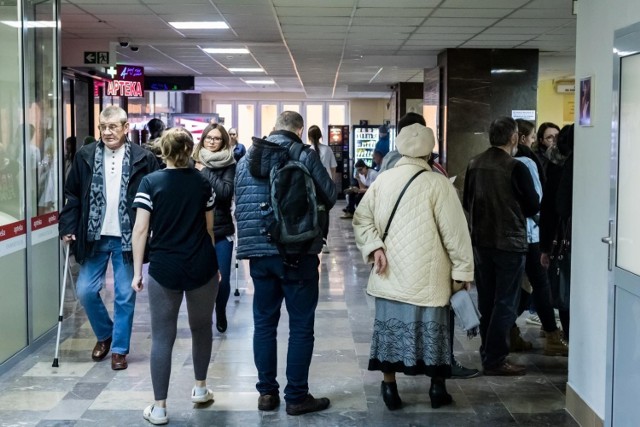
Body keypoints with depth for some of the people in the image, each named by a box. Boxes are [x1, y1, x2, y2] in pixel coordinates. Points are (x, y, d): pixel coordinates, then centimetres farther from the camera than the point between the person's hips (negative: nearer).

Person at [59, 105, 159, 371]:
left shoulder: (143, 159, -5)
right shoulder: (85, 157, 2)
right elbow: (72, 196, 7)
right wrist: (68, 228, -1)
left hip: (127, 238, -2)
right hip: (94, 237, 3)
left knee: (124, 296, 5)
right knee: (85, 291, 5)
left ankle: (119, 349, 19)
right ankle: (105, 334, 31)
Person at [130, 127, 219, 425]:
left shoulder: (150, 182, -4)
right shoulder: (202, 183, 4)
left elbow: (141, 229, -8)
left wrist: (137, 271, -2)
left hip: (164, 269, -2)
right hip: (202, 267, 2)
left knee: (162, 337, 3)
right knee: (201, 328, 20)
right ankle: (200, 389, 34)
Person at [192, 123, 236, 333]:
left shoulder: (229, 165, -1)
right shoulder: (193, 163, 2)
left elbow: (226, 191, -16)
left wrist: (205, 172, -13)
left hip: (222, 231, 0)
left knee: (223, 279, 3)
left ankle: (221, 313, 32)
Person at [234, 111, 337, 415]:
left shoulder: (247, 158, 8)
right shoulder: (305, 156, -6)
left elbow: (238, 205, 15)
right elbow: (330, 197, 3)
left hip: (258, 252, 5)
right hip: (297, 253, -4)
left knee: (264, 323, 13)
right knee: (301, 326, 4)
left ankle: (267, 392, 19)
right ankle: (296, 396, 9)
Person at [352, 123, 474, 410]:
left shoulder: (382, 180, 4)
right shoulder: (437, 183, -11)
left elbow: (362, 218, 3)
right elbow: (454, 230, -10)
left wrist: (374, 247, -4)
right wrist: (463, 269, -3)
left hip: (390, 272, 4)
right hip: (426, 275, -3)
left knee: (390, 325, 10)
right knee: (431, 328, 8)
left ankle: (389, 386, 16)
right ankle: (437, 388, 17)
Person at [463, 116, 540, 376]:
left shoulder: (474, 164, -1)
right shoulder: (516, 168, -17)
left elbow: (467, 202, 10)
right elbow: (533, 207, -9)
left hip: (481, 241, 6)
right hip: (510, 243, -6)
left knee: (486, 300, 16)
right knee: (505, 302, 2)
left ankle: (487, 351, 25)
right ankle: (495, 360, 4)